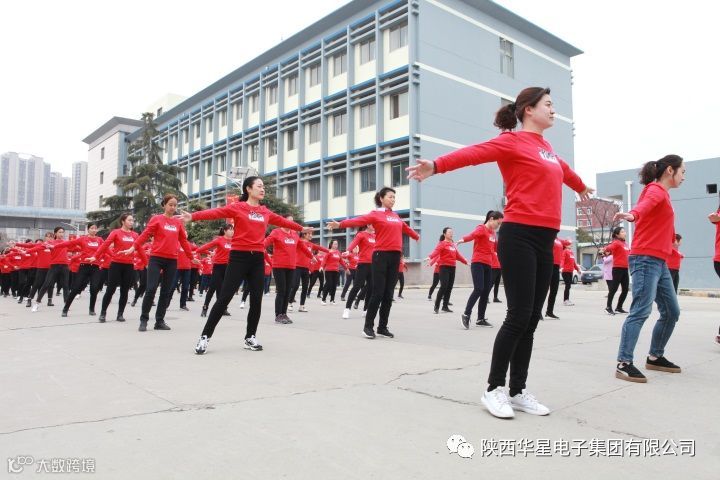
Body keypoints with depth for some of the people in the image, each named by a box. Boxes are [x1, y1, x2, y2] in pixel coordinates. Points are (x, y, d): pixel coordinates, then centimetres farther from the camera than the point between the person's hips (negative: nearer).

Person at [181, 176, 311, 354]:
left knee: (256, 299, 8)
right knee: (224, 297, -5)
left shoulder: (265, 212, 13)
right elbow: (216, 212, -15)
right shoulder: (237, 207, -3)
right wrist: (193, 216, -29)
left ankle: (250, 337, 23)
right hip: (239, 257, -5)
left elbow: (282, 221, 26)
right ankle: (205, 336, 6)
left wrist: (301, 228, 37)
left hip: (258, 259, 5)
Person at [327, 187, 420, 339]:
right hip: (381, 255, -6)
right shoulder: (375, 214, -3)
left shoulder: (396, 216, 16)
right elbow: (359, 220, -17)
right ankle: (368, 326, 4)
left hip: (395, 256, 6)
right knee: (378, 292, -6)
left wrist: (417, 237, 51)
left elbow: (405, 228, 34)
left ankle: (382, 327, 16)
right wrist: (340, 224, -33)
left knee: (389, 294, 7)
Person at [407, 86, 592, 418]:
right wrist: (437, 166, -40)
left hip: (545, 241, 8)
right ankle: (494, 389, 7)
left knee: (531, 320, 9)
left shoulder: (546, 147, 20)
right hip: (519, 237, -8)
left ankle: (518, 391, 18)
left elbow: (562, 169, 41)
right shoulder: (512, 141, -4)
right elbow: (474, 153, -22)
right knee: (519, 317, -7)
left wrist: (581, 187, 61)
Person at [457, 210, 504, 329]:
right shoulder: (481, 229, -8)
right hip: (478, 263, -8)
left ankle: (480, 319, 14)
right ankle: (466, 314, -9)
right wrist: (463, 239, -52)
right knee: (478, 289, -17)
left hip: (488, 265, 8)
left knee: (486, 292, 7)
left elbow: (495, 247, 31)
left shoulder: (493, 232, 17)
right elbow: (472, 234, -31)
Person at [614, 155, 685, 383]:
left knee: (671, 312, 14)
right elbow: (644, 205, -32)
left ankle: (655, 357, 25)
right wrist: (632, 215, -53)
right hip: (646, 259, -10)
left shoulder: (663, 194, 21)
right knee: (641, 311, -16)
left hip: (659, 262, 10)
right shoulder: (655, 190, -7)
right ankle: (624, 363, -17)